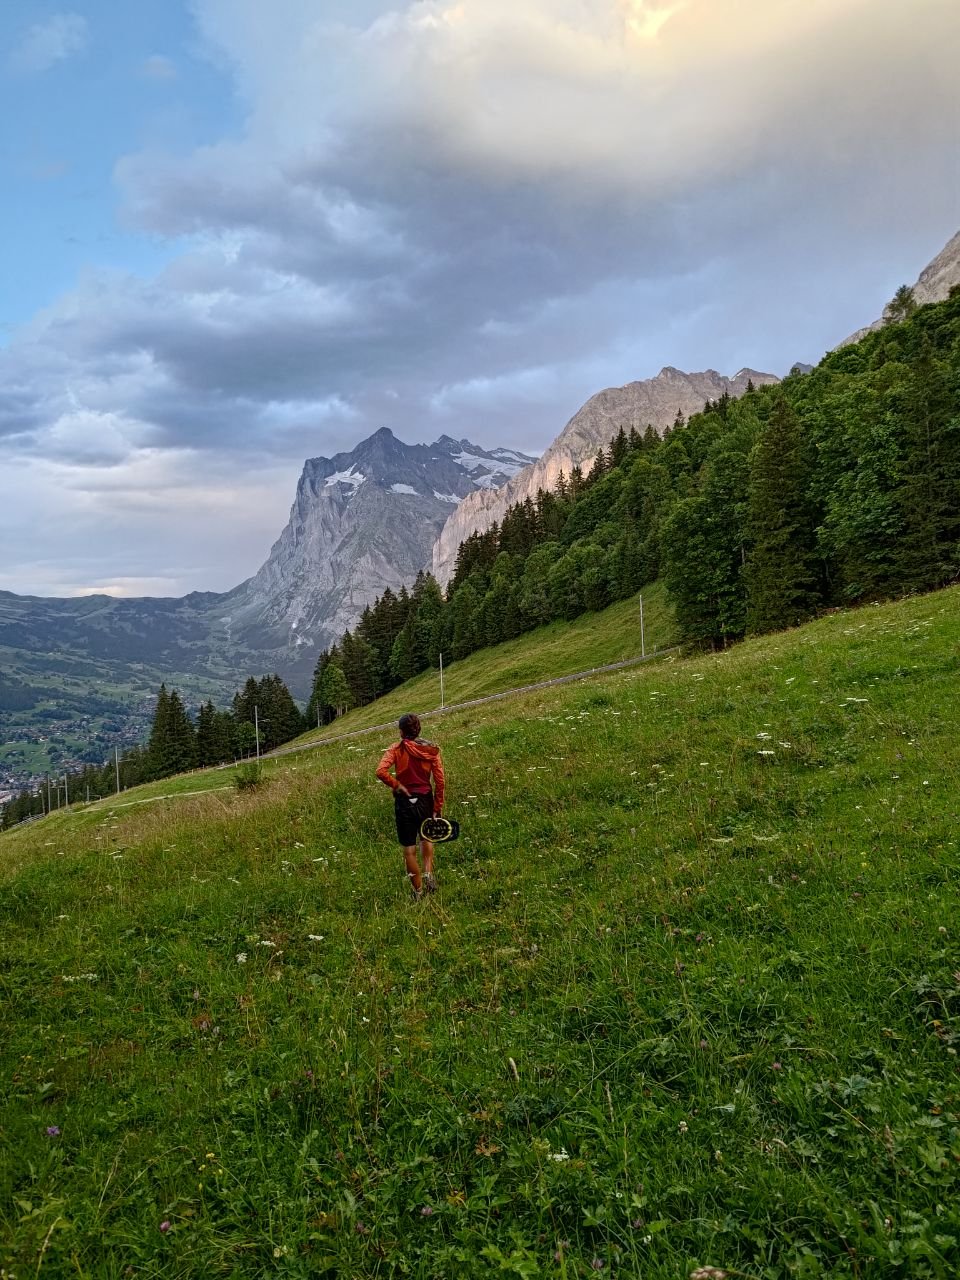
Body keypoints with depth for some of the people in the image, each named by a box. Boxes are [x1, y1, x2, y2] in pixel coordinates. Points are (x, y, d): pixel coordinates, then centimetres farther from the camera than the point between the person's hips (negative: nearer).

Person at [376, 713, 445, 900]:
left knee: (409, 848, 9)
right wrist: (438, 808, 3)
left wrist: (396, 785, -11)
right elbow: (440, 781, -3)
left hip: (404, 801, -2)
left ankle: (418, 891, 16)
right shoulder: (431, 749, -2)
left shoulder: (396, 749, -9)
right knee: (426, 838, 29)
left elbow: (380, 771, -24)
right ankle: (428, 872, 11)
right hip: (425, 799, 3)